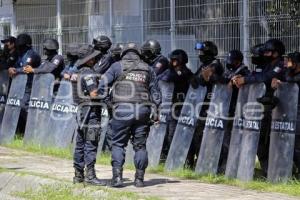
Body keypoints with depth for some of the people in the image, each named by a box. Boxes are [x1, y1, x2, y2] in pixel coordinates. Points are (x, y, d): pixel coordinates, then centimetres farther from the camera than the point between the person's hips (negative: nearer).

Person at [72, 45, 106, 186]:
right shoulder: (88, 74, -14)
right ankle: (90, 175, -11)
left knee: (80, 144, 12)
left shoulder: (81, 72, 16)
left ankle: (78, 175, 17)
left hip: (81, 111, 10)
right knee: (91, 144, -9)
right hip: (91, 111, -10)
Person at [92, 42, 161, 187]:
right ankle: (139, 178, 7)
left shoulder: (117, 66, 6)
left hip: (123, 109, -2)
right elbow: (155, 93, 16)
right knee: (140, 145, 9)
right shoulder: (147, 69, 15)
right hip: (142, 110, 3)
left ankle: (117, 176, -7)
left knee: (118, 144, 4)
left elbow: (103, 84, 0)